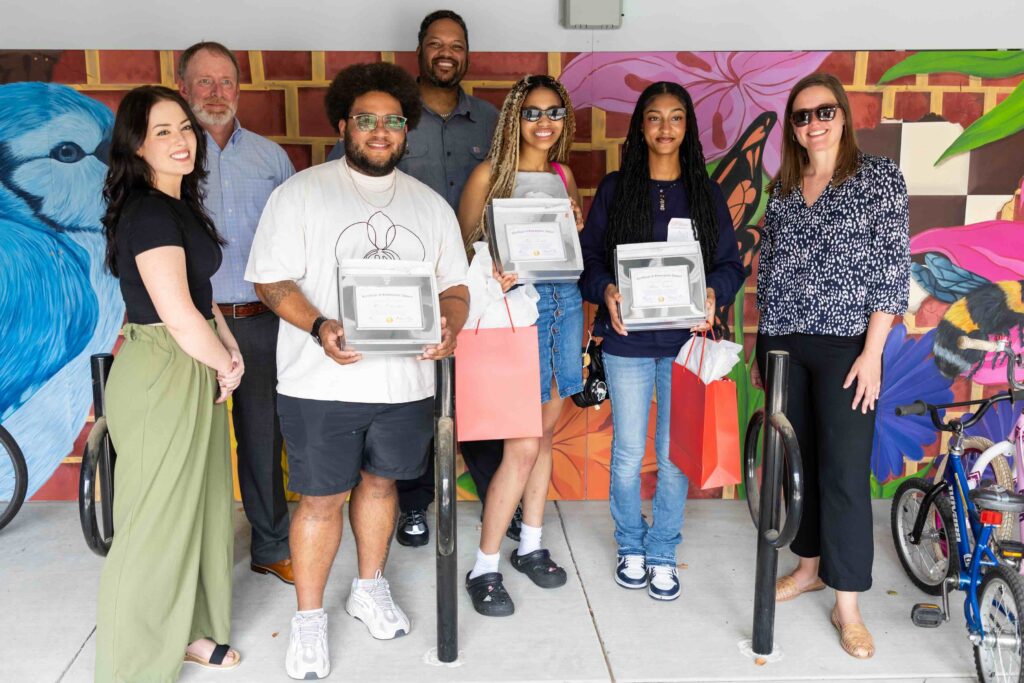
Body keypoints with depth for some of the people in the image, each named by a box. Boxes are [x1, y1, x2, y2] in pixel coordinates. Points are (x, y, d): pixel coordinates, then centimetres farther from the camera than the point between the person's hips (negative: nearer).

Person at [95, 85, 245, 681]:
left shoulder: (181, 206, 12)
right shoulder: (150, 213, -18)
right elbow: (178, 315, -24)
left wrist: (230, 347, 8)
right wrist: (225, 364, -8)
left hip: (194, 370, 10)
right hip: (161, 377, -10)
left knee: (196, 505, 19)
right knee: (157, 520, 2)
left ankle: (184, 631, 36)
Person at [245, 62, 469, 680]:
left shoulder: (431, 204, 11)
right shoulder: (301, 193, -1)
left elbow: (455, 285, 12)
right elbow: (272, 280, -6)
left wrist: (450, 325, -10)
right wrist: (319, 327, -23)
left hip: (406, 379, 4)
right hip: (323, 382, -3)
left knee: (380, 480, 18)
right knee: (323, 498, 3)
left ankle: (371, 588, 39)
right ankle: (310, 616, 22)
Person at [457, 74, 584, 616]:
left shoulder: (563, 175, 13)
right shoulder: (490, 175, -3)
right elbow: (461, 244, -5)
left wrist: (578, 225, 0)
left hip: (564, 298, 6)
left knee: (545, 431, 13)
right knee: (523, 445, -8)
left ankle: (530, 546, 28)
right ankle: (484, 568, 6)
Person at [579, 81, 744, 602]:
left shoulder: (707, 194, 6)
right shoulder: (615, 189, 3)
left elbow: (731, 263, 7)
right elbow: (588, 257, 3)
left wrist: (714, 293, -14)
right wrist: (605, 290, -17)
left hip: (685, 342, 1)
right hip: (627, 341, -1)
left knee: (676, 455, 5)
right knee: (628, 454, 5)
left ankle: (663, 553, 24)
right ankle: (631, 547, 28)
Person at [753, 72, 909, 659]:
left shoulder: (880, 176, -1)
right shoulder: (782, 188, 12)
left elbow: (893, 267, -6)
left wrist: (873, 351, -13)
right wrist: (761, 348, 12)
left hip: (846, 343, -4)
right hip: (783, 343, 4)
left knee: (845, 469, -3)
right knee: (795, 461, 10)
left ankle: (848, 604, 7)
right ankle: (810, 566, 27)